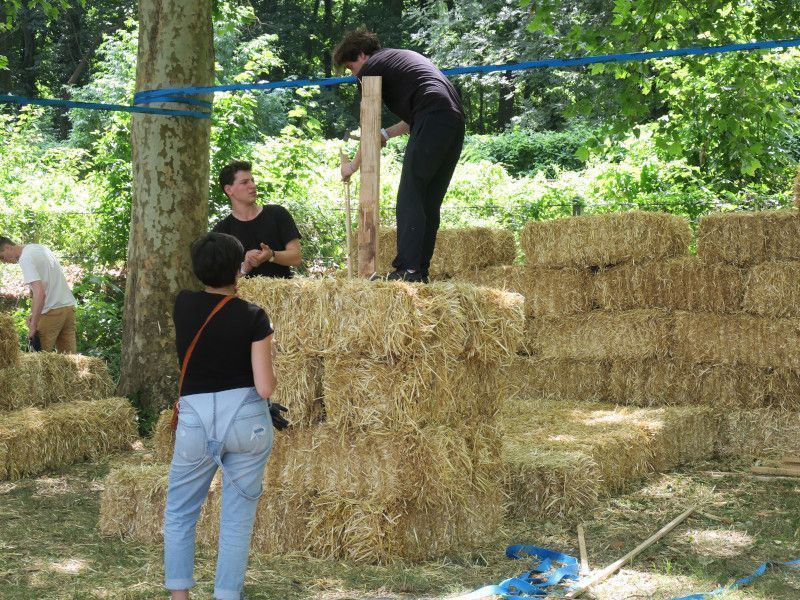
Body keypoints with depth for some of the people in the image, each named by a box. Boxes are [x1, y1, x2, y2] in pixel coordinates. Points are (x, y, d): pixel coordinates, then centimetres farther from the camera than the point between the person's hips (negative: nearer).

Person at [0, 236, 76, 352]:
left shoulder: (25, 259, -15)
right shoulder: (40, 247, 14)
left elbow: (40, 293, -25)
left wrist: (33, 327, -25)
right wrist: (34, 313, 14)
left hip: (52, 312, -9)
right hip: (69, 306, 9)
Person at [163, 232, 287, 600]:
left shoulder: (183, 305, 2)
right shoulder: (253, 318, -8)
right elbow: (265, 387, -9)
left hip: (196, 418, 2)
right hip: (247, 419, -1)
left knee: (179, 513, 17)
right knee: (238, 518, 8)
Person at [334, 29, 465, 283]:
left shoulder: (371, 66, 8)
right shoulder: (405, 56, 33)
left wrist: (354, 164, 21)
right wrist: (387, 134, 39)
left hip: (432, 124, -8)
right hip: (456, 121, 8)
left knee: (410, 198, -9)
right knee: (429, 202, 10)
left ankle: (408, 269, -16)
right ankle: (421, 271, 8)